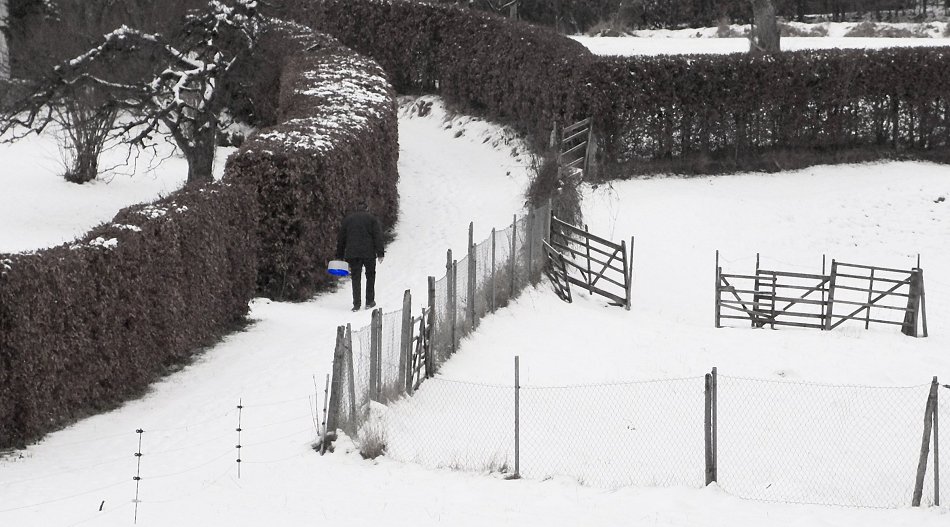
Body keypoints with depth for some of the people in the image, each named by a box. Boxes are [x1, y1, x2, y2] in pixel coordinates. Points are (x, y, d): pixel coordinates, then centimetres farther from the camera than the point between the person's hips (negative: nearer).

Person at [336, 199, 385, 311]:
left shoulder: (347, 219, 11)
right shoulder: (371, 219, 5)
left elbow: (341, 239, 12)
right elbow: (378, 236, -3)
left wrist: (339, 256, 16)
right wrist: (380, 253, -4)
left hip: (352, 253, 1)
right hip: (369, 252, -1)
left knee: (355, 277, 4)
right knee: (370, 276, 14)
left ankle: (356, 304, -5)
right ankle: (369, 302, 13)